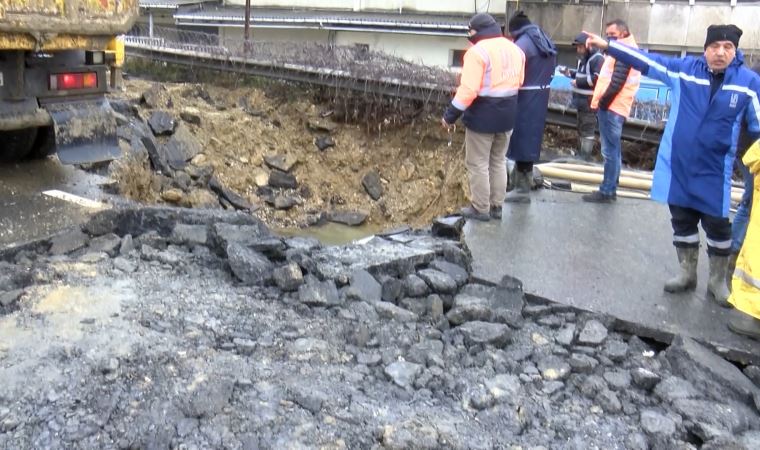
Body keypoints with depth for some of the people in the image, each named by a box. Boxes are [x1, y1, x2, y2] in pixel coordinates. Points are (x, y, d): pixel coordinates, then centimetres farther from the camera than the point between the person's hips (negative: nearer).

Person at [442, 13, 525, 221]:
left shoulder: (478, 51, -17)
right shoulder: (515, 50, 8)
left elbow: (468, 89, -22)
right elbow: (518, 82, 15)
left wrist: (451, 114, -16)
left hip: (483, 115, -8)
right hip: (507, 114, 8)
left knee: (478, 164, 4)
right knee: (499, 161, 17)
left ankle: (480, 209, 10)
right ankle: (496, 206, 23)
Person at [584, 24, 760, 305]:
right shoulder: (684, 69, -3)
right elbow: (645, 59, -2)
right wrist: (606, 45, -5)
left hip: (714, 171, -1)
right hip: (677, 165, 2)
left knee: (717, 226, 6)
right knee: (682, 221, 13)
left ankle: (718, 281, 26)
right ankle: (687, 274, 31)